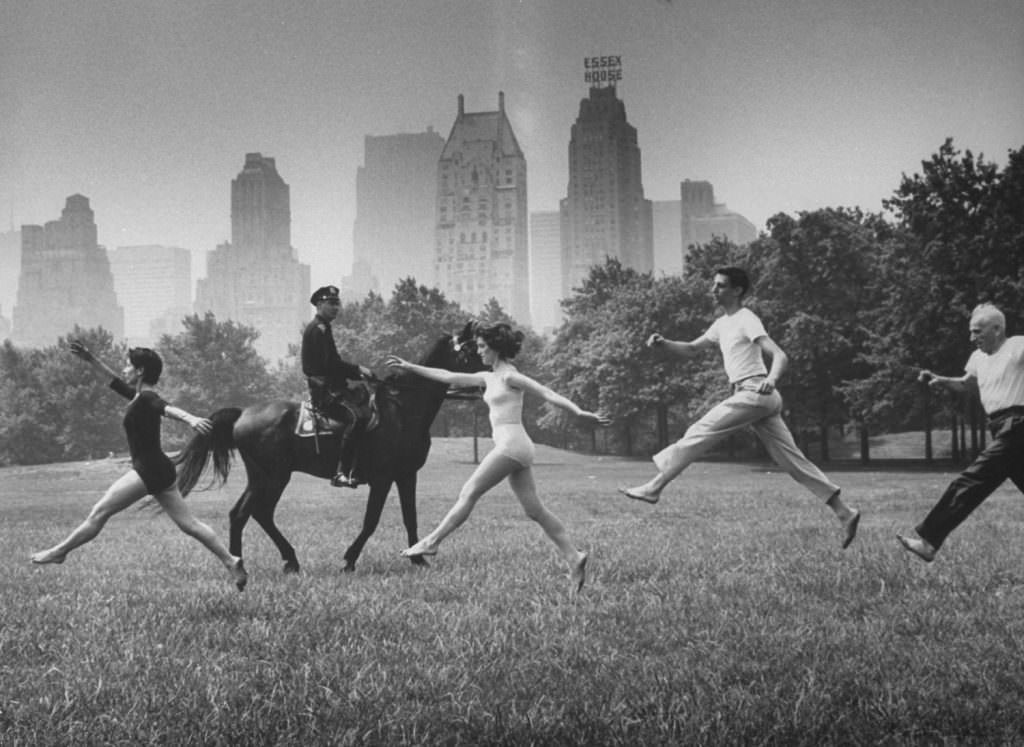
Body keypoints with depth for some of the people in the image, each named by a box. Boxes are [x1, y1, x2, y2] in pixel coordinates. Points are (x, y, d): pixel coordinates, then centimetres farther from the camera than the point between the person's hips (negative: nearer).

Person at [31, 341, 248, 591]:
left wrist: (191, 419, -52)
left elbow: (168, 409, -33)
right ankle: (230, 561, 1)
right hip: (160, 470, 10)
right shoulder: (139, 397, 15)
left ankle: (59, 552, 9)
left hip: (148, 470, -10)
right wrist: (90, 359, 23)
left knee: (100, 512, 0)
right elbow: (113, 380, 28)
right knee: (188, 524, 6)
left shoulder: (146, 399, -12)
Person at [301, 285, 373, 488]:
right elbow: (330, 363, -19)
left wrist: (358, 374, 12)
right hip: (324, 390, -11)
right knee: (355, 417, -29)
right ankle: (342, 473, -33)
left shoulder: (322, 328, 23)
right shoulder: (318, 329, -10)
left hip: (330, 387, 11)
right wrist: (358, 370, -12)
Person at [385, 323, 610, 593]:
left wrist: (579, 413, -21)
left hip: (511, 445, -9)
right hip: (516, 448, 9)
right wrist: (410, 367, 25)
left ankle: (431, 542, 1)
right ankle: (573, 557, 0)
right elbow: (450, 377, 25)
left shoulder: (509, 377, -5)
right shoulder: (489, 378, 20)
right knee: (534, 510, 4)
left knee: (469, 492, -4)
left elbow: (548, 393, -11)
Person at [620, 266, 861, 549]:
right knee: (792, 460, 5)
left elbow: (779, 356, -17)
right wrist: (663, 344, 6)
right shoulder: (722, 324, 20)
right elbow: (691, 349, 25)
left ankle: (654, 487, -6)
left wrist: (772, 378, -38)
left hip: (754, 393, -9)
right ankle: (844, 512, 3)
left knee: (699, 432, -9)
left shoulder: (747, 320, -7)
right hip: (755, 397, 9)